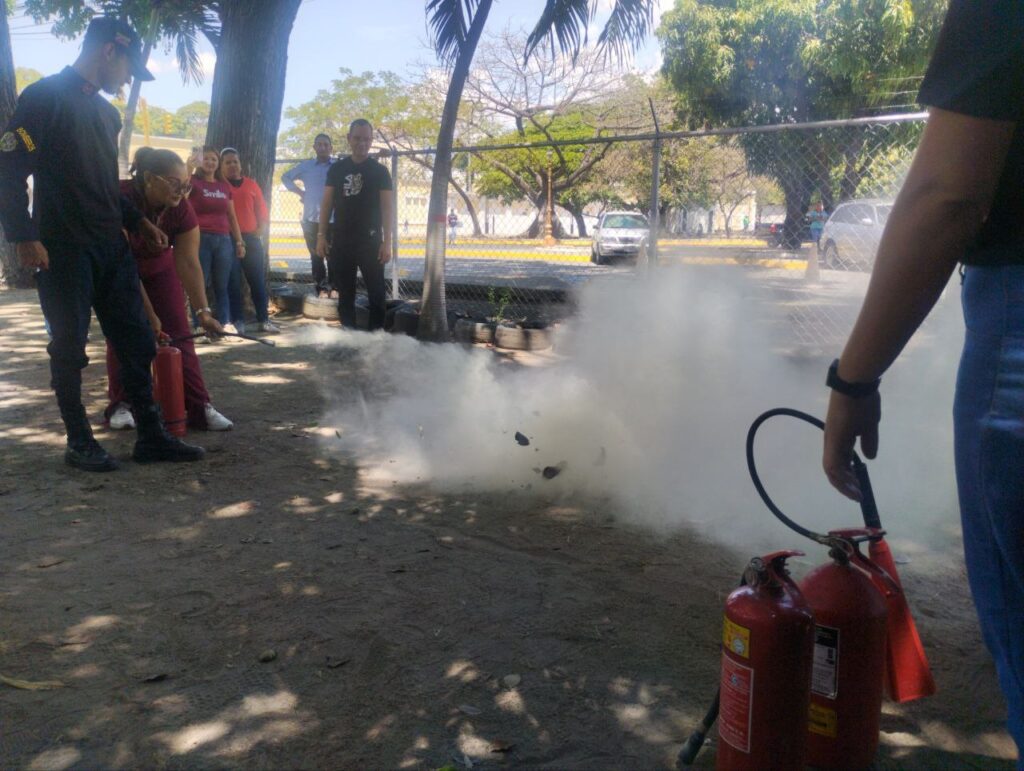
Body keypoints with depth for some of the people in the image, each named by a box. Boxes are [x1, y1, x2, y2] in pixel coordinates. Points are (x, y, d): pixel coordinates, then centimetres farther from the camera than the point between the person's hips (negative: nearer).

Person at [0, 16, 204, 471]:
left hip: (111, 248, 8)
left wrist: (137, 221, 14)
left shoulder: (107, 114, 19)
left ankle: (151, 437, 10)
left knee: (137, 344, 5)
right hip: (63, 250, -7)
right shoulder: (45, 97, -6)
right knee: (69, 350, 2)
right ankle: (80, 444, 13)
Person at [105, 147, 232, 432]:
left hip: (159, 267, 2)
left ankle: (200, 407, -10)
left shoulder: (181, 209, -24)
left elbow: (189, 263, -28)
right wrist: (149, 315, -35)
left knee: (177, 331, -8)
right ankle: (120, 404, 7)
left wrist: (203, 312, -38)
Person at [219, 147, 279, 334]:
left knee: (258, 280, 3)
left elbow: (261, 208, 13)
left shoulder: (251, 184, 13)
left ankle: (264, 320, 9)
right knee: (233, 282, 0)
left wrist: (263, 227, 1)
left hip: (251, 238, 3)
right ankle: (237, 320, 6)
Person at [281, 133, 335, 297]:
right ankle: (321, 288, 12)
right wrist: (300, 192, 8)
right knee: (316, 256, 6)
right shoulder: (306, 166, 9)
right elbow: (286, 177, 20)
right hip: (311, 219, 2)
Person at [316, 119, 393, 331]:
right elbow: (326, 203, 9)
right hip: (341, 240, 3)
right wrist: (321, 235, 1)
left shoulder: (379, 171, 0)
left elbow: (387, 207, -3)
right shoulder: (337, 169, 8)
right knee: (345, 293, 8)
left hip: (370, 241, -3)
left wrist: (387, 242, -11)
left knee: (376, 293, -3)